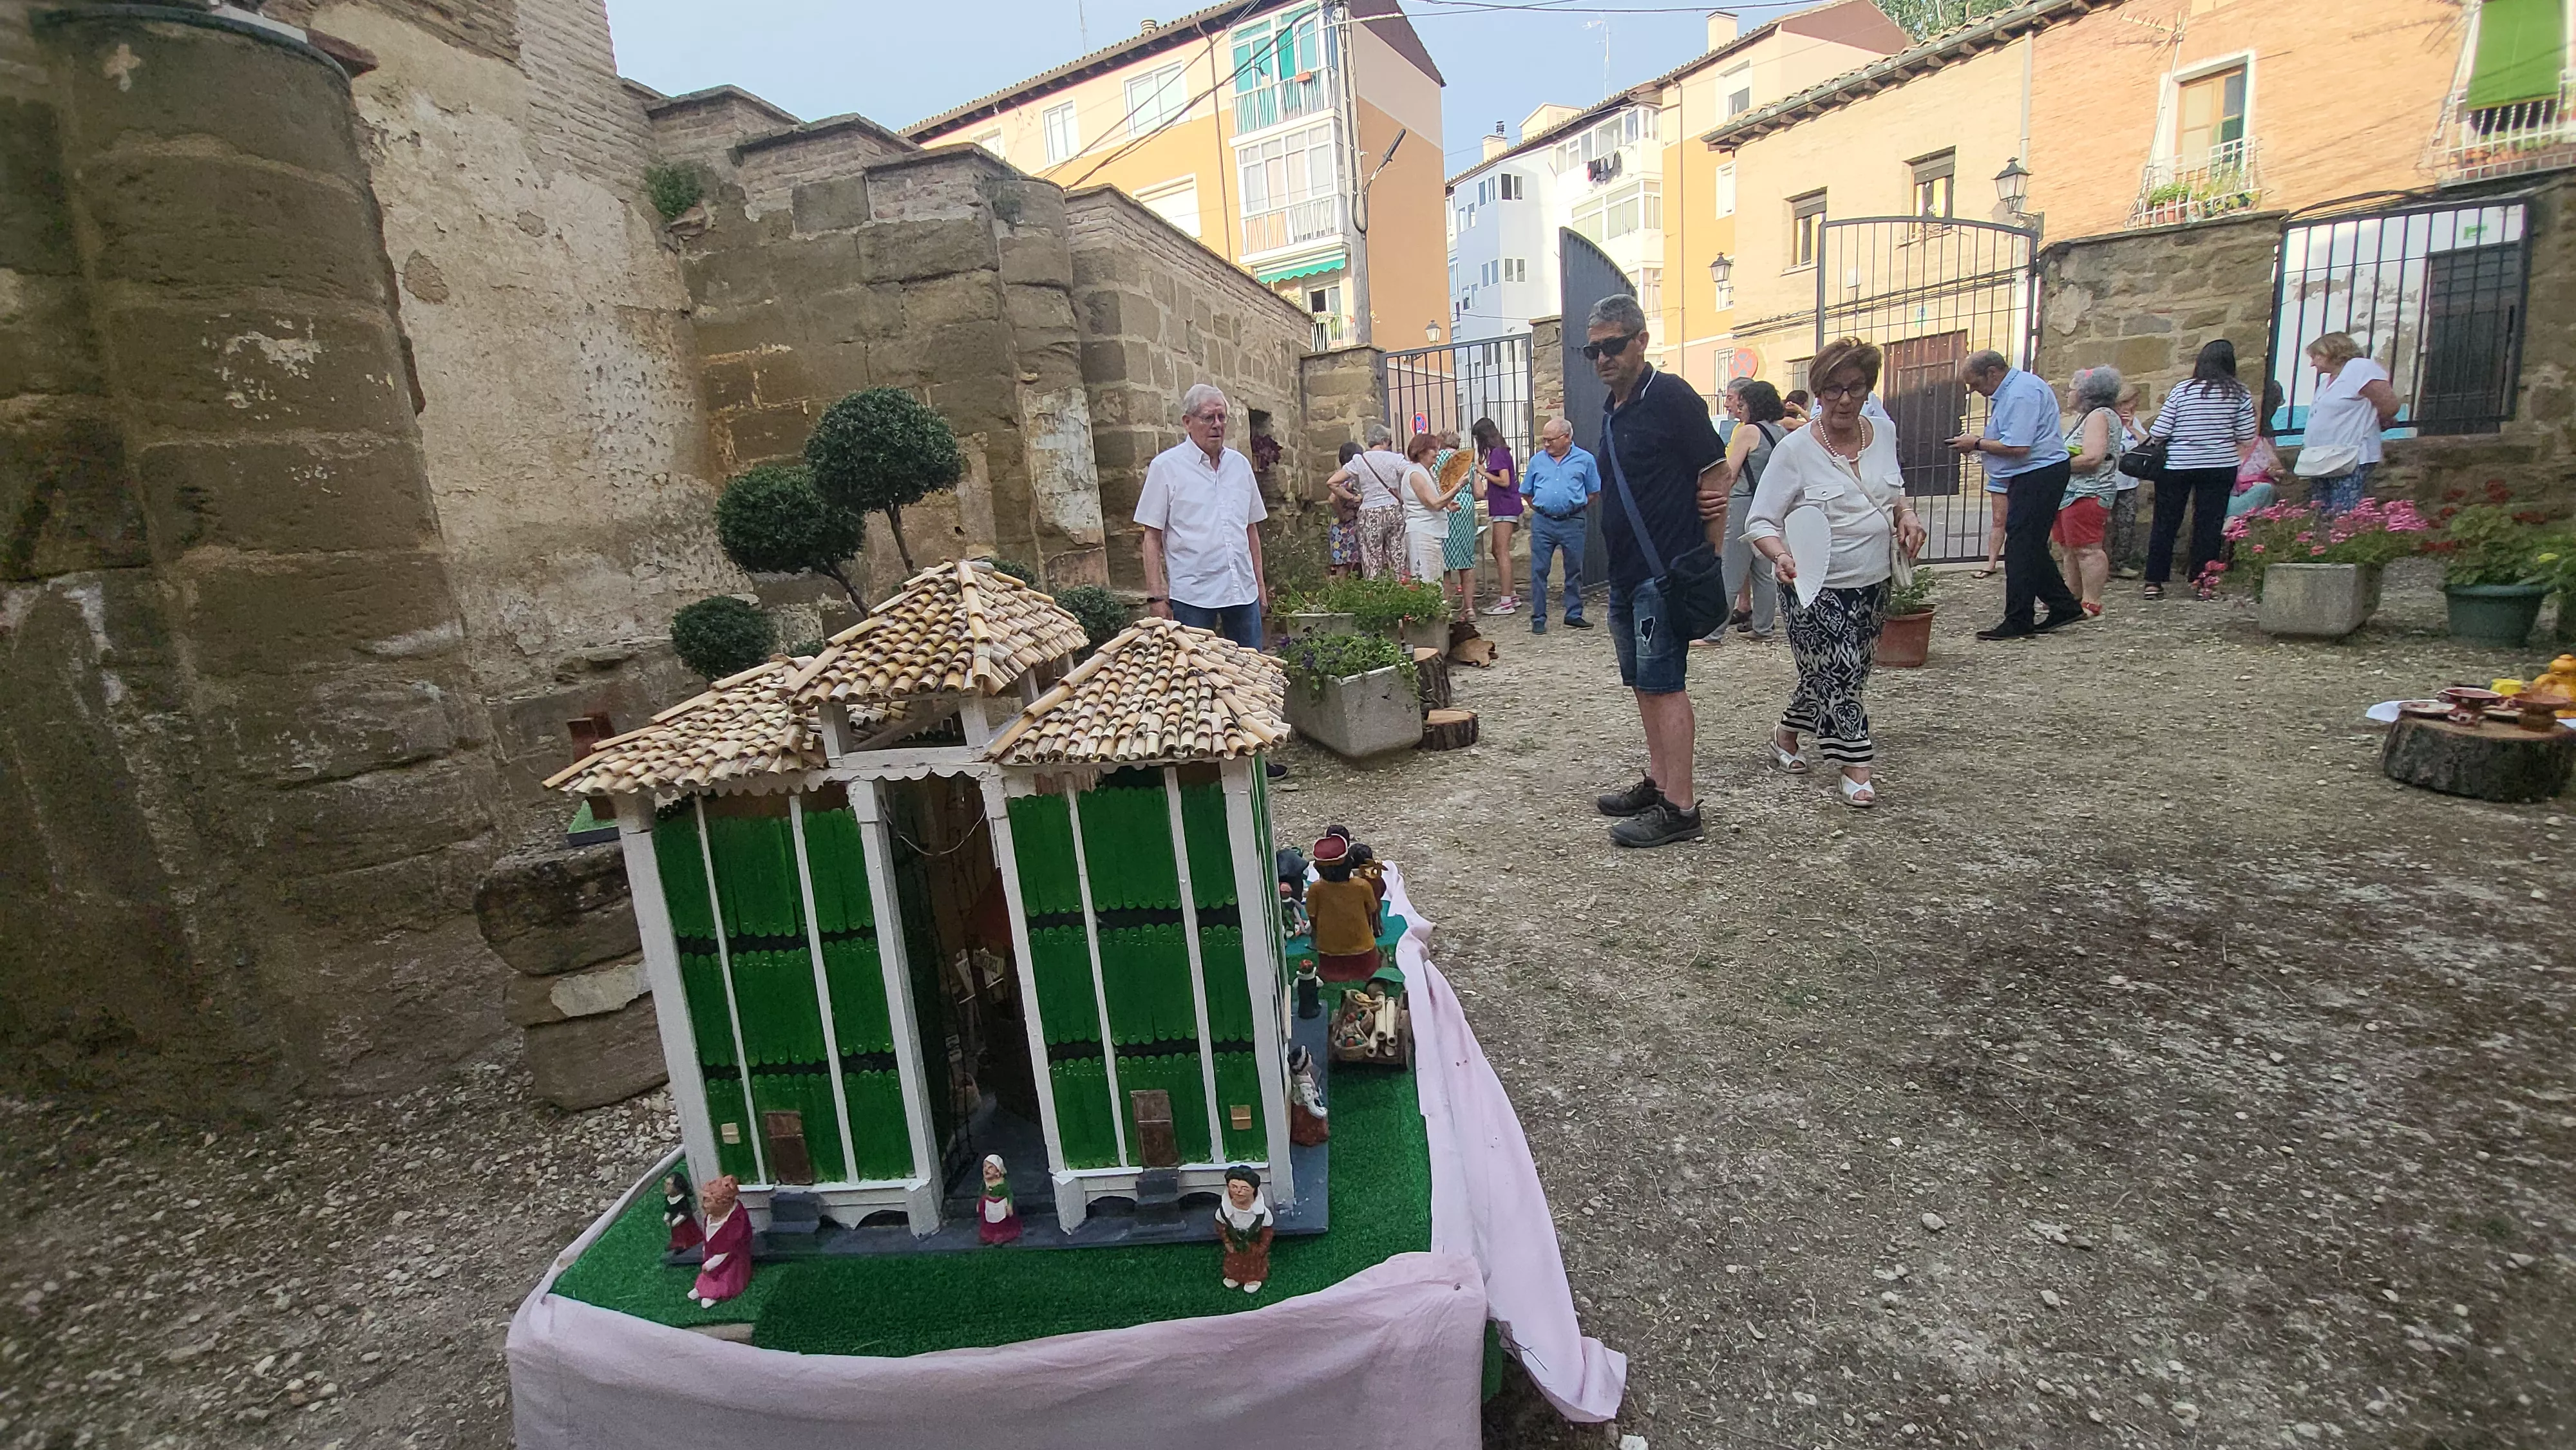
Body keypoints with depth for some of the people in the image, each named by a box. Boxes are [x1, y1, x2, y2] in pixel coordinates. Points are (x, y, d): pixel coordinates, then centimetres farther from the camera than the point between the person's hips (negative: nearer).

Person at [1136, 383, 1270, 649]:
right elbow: (1152, 536, -3)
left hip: (1243, 591, 5)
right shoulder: (1166, 466, -2)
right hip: (1191, 595, -4)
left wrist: (1260, 582, 16)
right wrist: (1156, 595, -8)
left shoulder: (1240, 464, 12)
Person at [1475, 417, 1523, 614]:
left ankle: (1506, 601, -8)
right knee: (1498, 552, 14)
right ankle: (1511, 595, 19)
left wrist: (1484, 473, -10)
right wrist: (1484, 491, 19)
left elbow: (1504, 481, -20)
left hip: (1504, 508, -10)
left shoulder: (1497, 452, -13)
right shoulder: (1501, 451, 16)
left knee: (1502, 552, -9)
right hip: (1504, 507, 10)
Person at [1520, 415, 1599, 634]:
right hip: (1542, 523, 1)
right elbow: (1526, 493, 16)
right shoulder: (1537, 460, 8)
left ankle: (1574, 615, 17)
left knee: (1574, 571, 7)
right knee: (1539, 571, -1)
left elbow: (1594, 493, 9)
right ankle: (1538, 618, 5)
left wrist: (1574, 508, 6)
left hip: (1573, 523, -1)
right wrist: (1542, 509, 10)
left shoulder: (1585, 460, 4)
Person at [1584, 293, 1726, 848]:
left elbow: (1715, 476, -10)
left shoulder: (1670, 397, -9)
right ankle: (1658, 783, 25)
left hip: (1665, 572, -9)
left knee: (1663, 684, -8)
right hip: (1625, 573, 9)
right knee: (1644, 684, 14)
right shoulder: (1611, 412, 16)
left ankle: (1680, 808, -3)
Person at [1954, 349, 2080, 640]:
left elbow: (2018, 447, -25)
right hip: (2033, 477, 11)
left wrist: (1977, 443, -13)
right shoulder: (2012, 389, 15)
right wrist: (1979, 442, 9)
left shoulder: (2020, 393, -19)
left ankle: (2018, 622, -5)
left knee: (2021, 548, -8)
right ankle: (2064, 607, 22)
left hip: (2038, 476, -11)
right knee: (2032, 548, 14)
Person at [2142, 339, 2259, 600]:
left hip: (2176, 465, -1)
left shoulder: (2182, 389, -3)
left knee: (2165, 523, 5)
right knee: (2209, 524, 6)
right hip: (2220, 466, 1)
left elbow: (2158, 433, -6)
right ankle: (2203, 583, 8)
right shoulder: (2240, 393, -1)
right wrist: (2224, 437, 18)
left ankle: (2154, 583, 5)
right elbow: (2247, 437, -2)